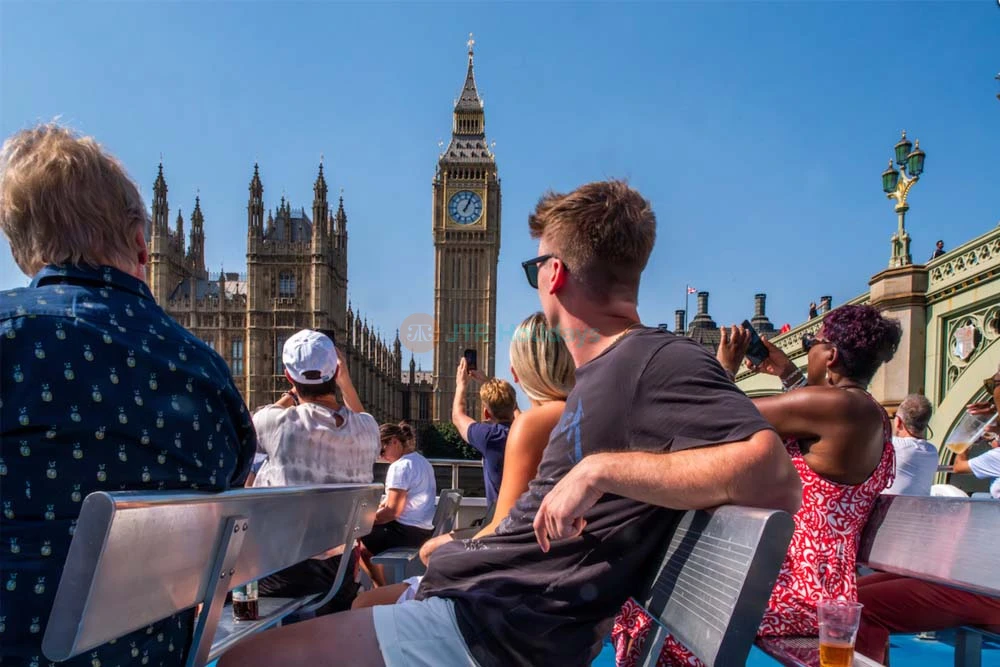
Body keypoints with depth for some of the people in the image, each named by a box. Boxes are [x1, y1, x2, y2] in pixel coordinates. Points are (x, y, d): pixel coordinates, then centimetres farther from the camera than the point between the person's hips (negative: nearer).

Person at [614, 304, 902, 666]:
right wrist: (788, 374, 27)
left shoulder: (833, 403, -22)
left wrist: (725, 366, 1)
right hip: (828, 579, 10)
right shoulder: (875, 416, 7)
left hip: (802, 589, -10)